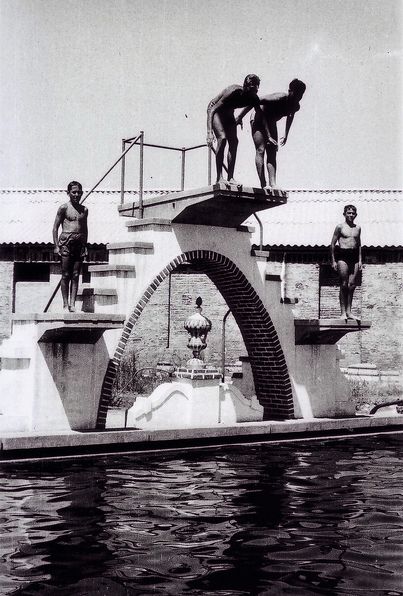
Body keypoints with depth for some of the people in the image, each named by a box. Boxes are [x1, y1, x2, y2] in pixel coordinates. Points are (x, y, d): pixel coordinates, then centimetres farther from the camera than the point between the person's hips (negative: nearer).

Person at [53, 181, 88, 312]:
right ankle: (65, 304, 1)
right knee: (66, 275, -2)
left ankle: (72, 304, 1)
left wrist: (85, 245, 13)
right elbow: (55, 227, 0)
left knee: (75, 276, 1)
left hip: (79, 244, 4)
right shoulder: (64, 208, 0)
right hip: (66, 242, -4)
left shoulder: (84, 210, 13)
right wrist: (56, 246, -6)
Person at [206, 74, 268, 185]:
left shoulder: (254, 98, -19)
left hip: (228, 113, 6)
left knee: (234, 142, -7)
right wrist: (209, 132, -47)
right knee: (222, 138, -22)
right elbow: (212, 110, -38)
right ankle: (219, 178, -24)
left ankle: (230, 177, -6)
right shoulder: (233, 92, -37)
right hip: (215, 110, -6)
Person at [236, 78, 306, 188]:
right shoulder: (278, 99, -34)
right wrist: (240, 117, -22)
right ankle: (263, 185, -17)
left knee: (272, 154, -3)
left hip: (271, 123, 7)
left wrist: (286, 135, 15)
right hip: (258, 120, -7)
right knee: (260, 150, -13)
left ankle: (272, 184, -10)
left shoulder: (295, 106, -14)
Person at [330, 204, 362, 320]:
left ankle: (349, 312, 7)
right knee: (344, 285, -5)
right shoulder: (340, 227, 1)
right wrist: (333, 260, -3)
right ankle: (343, 312, -1)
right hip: (342, 255, -4)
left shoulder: (358, 228, 14)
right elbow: (333, 244, 1)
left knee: (352, 285, 2)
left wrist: (360, 260, 13)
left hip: (354, 256, 4)